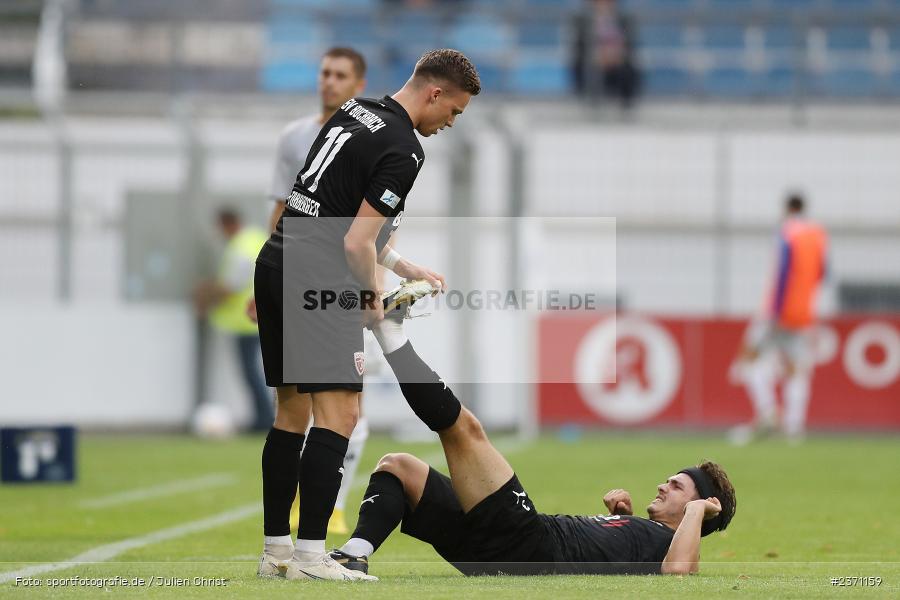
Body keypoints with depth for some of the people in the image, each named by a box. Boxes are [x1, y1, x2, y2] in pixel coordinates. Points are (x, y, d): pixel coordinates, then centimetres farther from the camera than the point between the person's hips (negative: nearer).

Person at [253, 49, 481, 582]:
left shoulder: (355, 113, 16)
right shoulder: (403, 150, -13)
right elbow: (357, 243, -17)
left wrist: (404, 267, 26)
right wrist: (373, 298, 1)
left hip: (276, 264, 10)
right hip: (318, 283, -10)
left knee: (293, 413, 13)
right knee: (339, 414, -8)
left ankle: (275, 550, 14)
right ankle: (310, 553, -13)